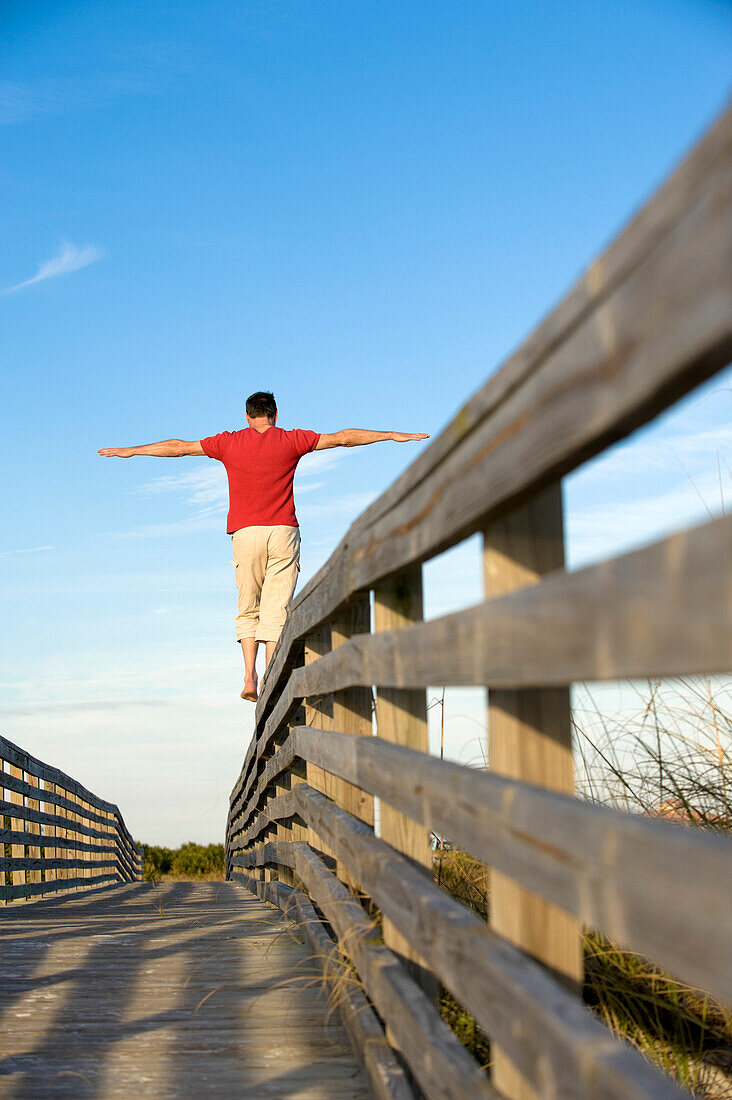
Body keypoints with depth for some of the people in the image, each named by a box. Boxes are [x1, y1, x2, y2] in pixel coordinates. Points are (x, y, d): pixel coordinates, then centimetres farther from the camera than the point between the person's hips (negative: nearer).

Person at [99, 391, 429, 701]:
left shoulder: (229, 443, 6)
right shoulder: (291, 441, 4)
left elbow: (178, 447, 13)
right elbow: (341, 438, 9)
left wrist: (130, 451, 24)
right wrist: (393, 436, 16)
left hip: (245, 534, 1)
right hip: (284, 533, -1)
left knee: (248, 610, 13)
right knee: (275, 612, -2)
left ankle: (250, 677, -1)